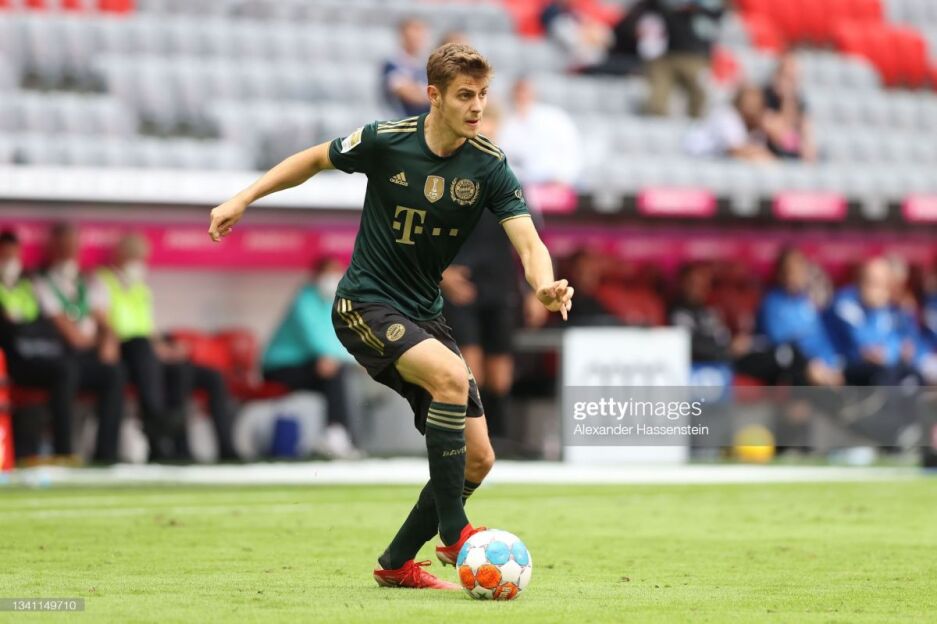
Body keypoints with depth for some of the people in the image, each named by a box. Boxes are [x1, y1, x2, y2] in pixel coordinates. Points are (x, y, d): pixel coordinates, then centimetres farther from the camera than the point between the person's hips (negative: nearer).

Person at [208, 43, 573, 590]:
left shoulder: (489, 165, -8)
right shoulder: (386, 140, -13)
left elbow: (528, 242, -18)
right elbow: (316, 159, 6)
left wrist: (546, 285, -40)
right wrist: (244, 199, 4)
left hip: (425, 314, 5)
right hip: (366, 304, -5)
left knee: (478, 459, -1)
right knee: (451, 376, -32)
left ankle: (398, 564, 17)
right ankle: (454, 531, -23)